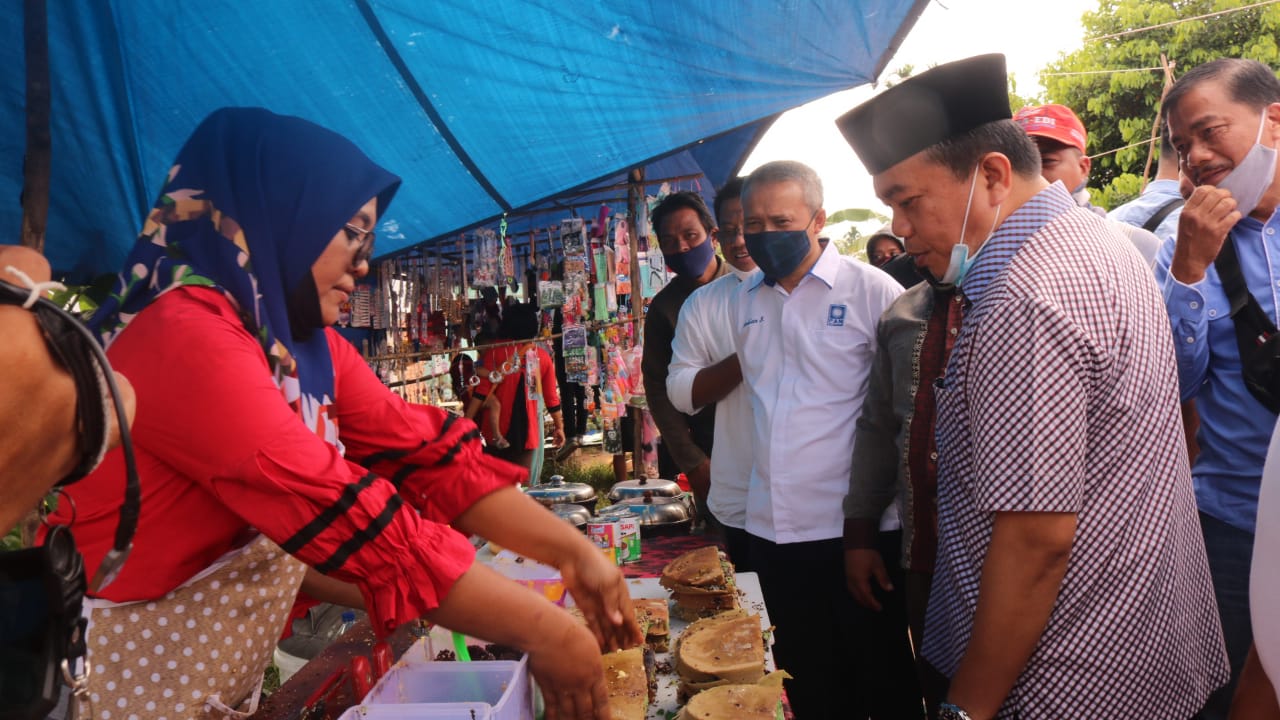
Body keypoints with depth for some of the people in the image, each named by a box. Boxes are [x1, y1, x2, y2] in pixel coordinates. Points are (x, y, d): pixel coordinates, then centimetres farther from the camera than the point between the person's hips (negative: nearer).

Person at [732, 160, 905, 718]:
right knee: (804, 674, 18)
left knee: (873, 673, 10)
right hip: (771, 525, 5)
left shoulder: (872, 289, -8)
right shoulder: (744, 300, 9)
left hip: (852, 526, -5)